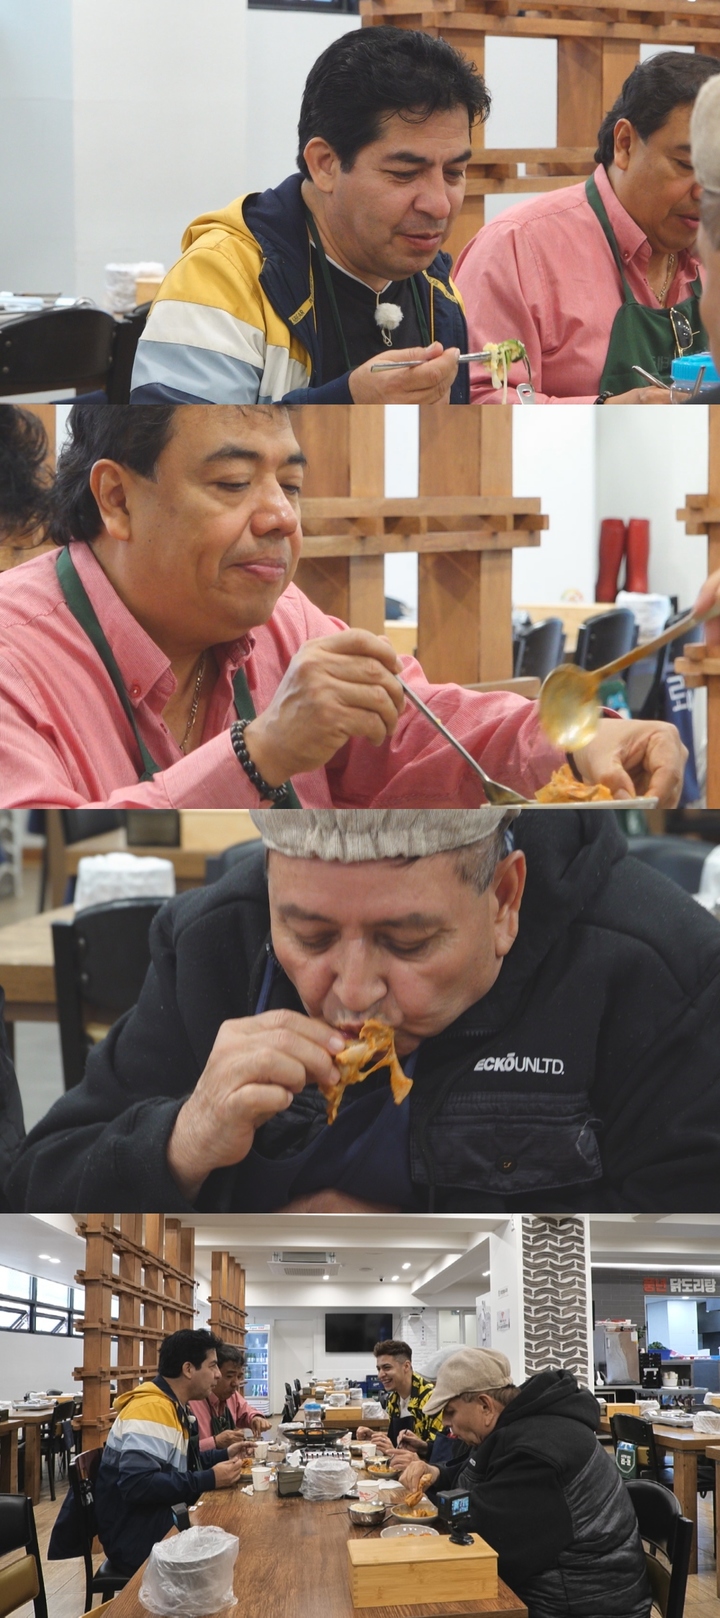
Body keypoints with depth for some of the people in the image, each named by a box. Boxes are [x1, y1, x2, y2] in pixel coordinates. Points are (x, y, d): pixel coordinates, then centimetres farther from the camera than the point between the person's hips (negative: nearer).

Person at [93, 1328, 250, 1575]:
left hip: (157, 1523, 10)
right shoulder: (152, 1408, -20)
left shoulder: (172, 1406, 13)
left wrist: (223, 1456, 12)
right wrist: (209, 1480, -25)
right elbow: (137, 1485, -31)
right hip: (138, 1539, -10)